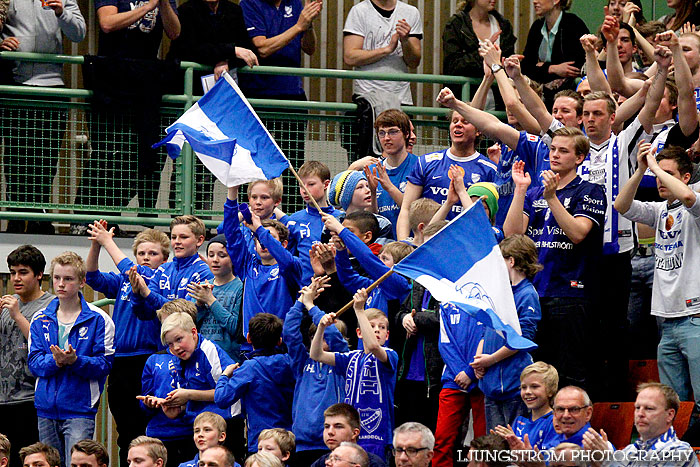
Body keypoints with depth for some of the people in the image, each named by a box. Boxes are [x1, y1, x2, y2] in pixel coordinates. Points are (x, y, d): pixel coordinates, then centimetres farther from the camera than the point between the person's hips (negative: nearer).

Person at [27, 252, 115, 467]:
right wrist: (56, 361, -19)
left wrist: (75, 361, -24)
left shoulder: (98, 319, -2)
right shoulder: (40, 319, 10)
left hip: (80, 409, -4)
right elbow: (34, 363, 2)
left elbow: (104, 364, -7)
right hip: (46, 409, 4)